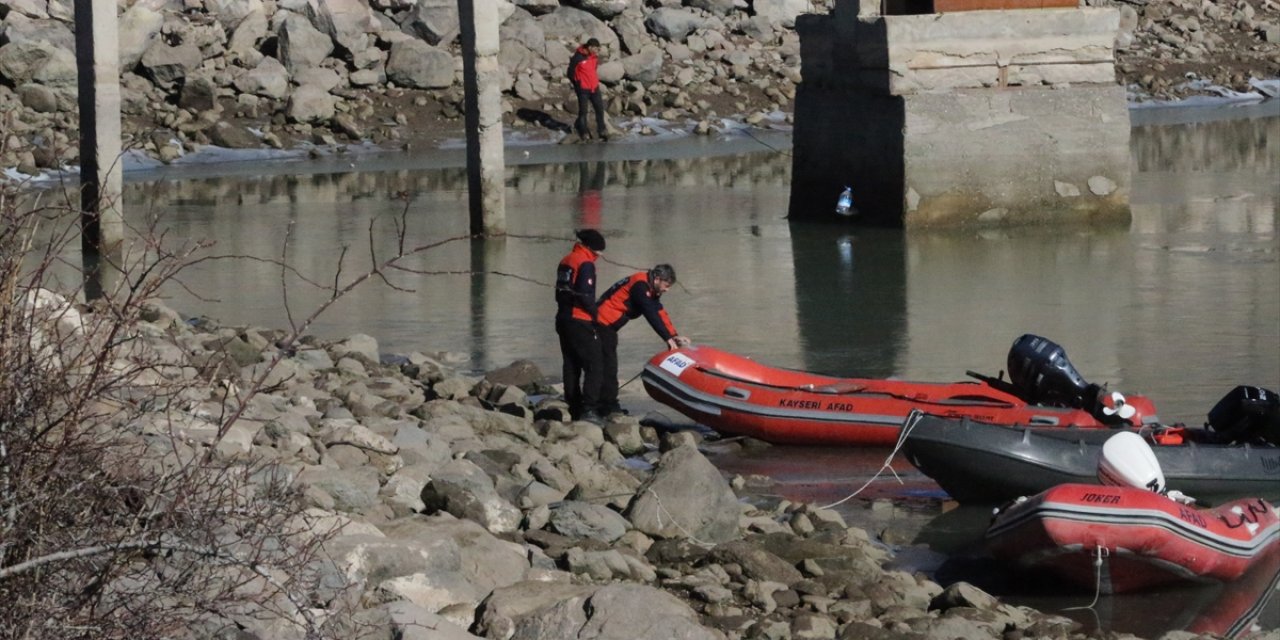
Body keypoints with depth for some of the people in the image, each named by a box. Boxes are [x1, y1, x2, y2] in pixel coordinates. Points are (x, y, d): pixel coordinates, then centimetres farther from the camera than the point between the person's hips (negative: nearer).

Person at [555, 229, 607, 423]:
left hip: (563, 319, 9)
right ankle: (589, 408, -18)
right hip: (580, 322, -9)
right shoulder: (585, 263, -13)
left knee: (571, 366, 14)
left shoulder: (565, 261, 14)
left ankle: (574, 408, 17)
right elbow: (585, 295, -20)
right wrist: (595, 313, -7)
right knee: (594, 365, -9)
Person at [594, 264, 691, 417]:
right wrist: (668, 338, -24)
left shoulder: (649, 288, 11)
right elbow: (651, 314, -25)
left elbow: (660, 312, 7)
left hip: (608, 326, 10)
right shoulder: (639, 285, -20)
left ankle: (608, 406, 17)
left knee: (608, 366, 13)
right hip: (603, 324, -10)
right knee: (608, 366, -11)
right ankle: (609, 407, -11)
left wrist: (675, 335, -3)